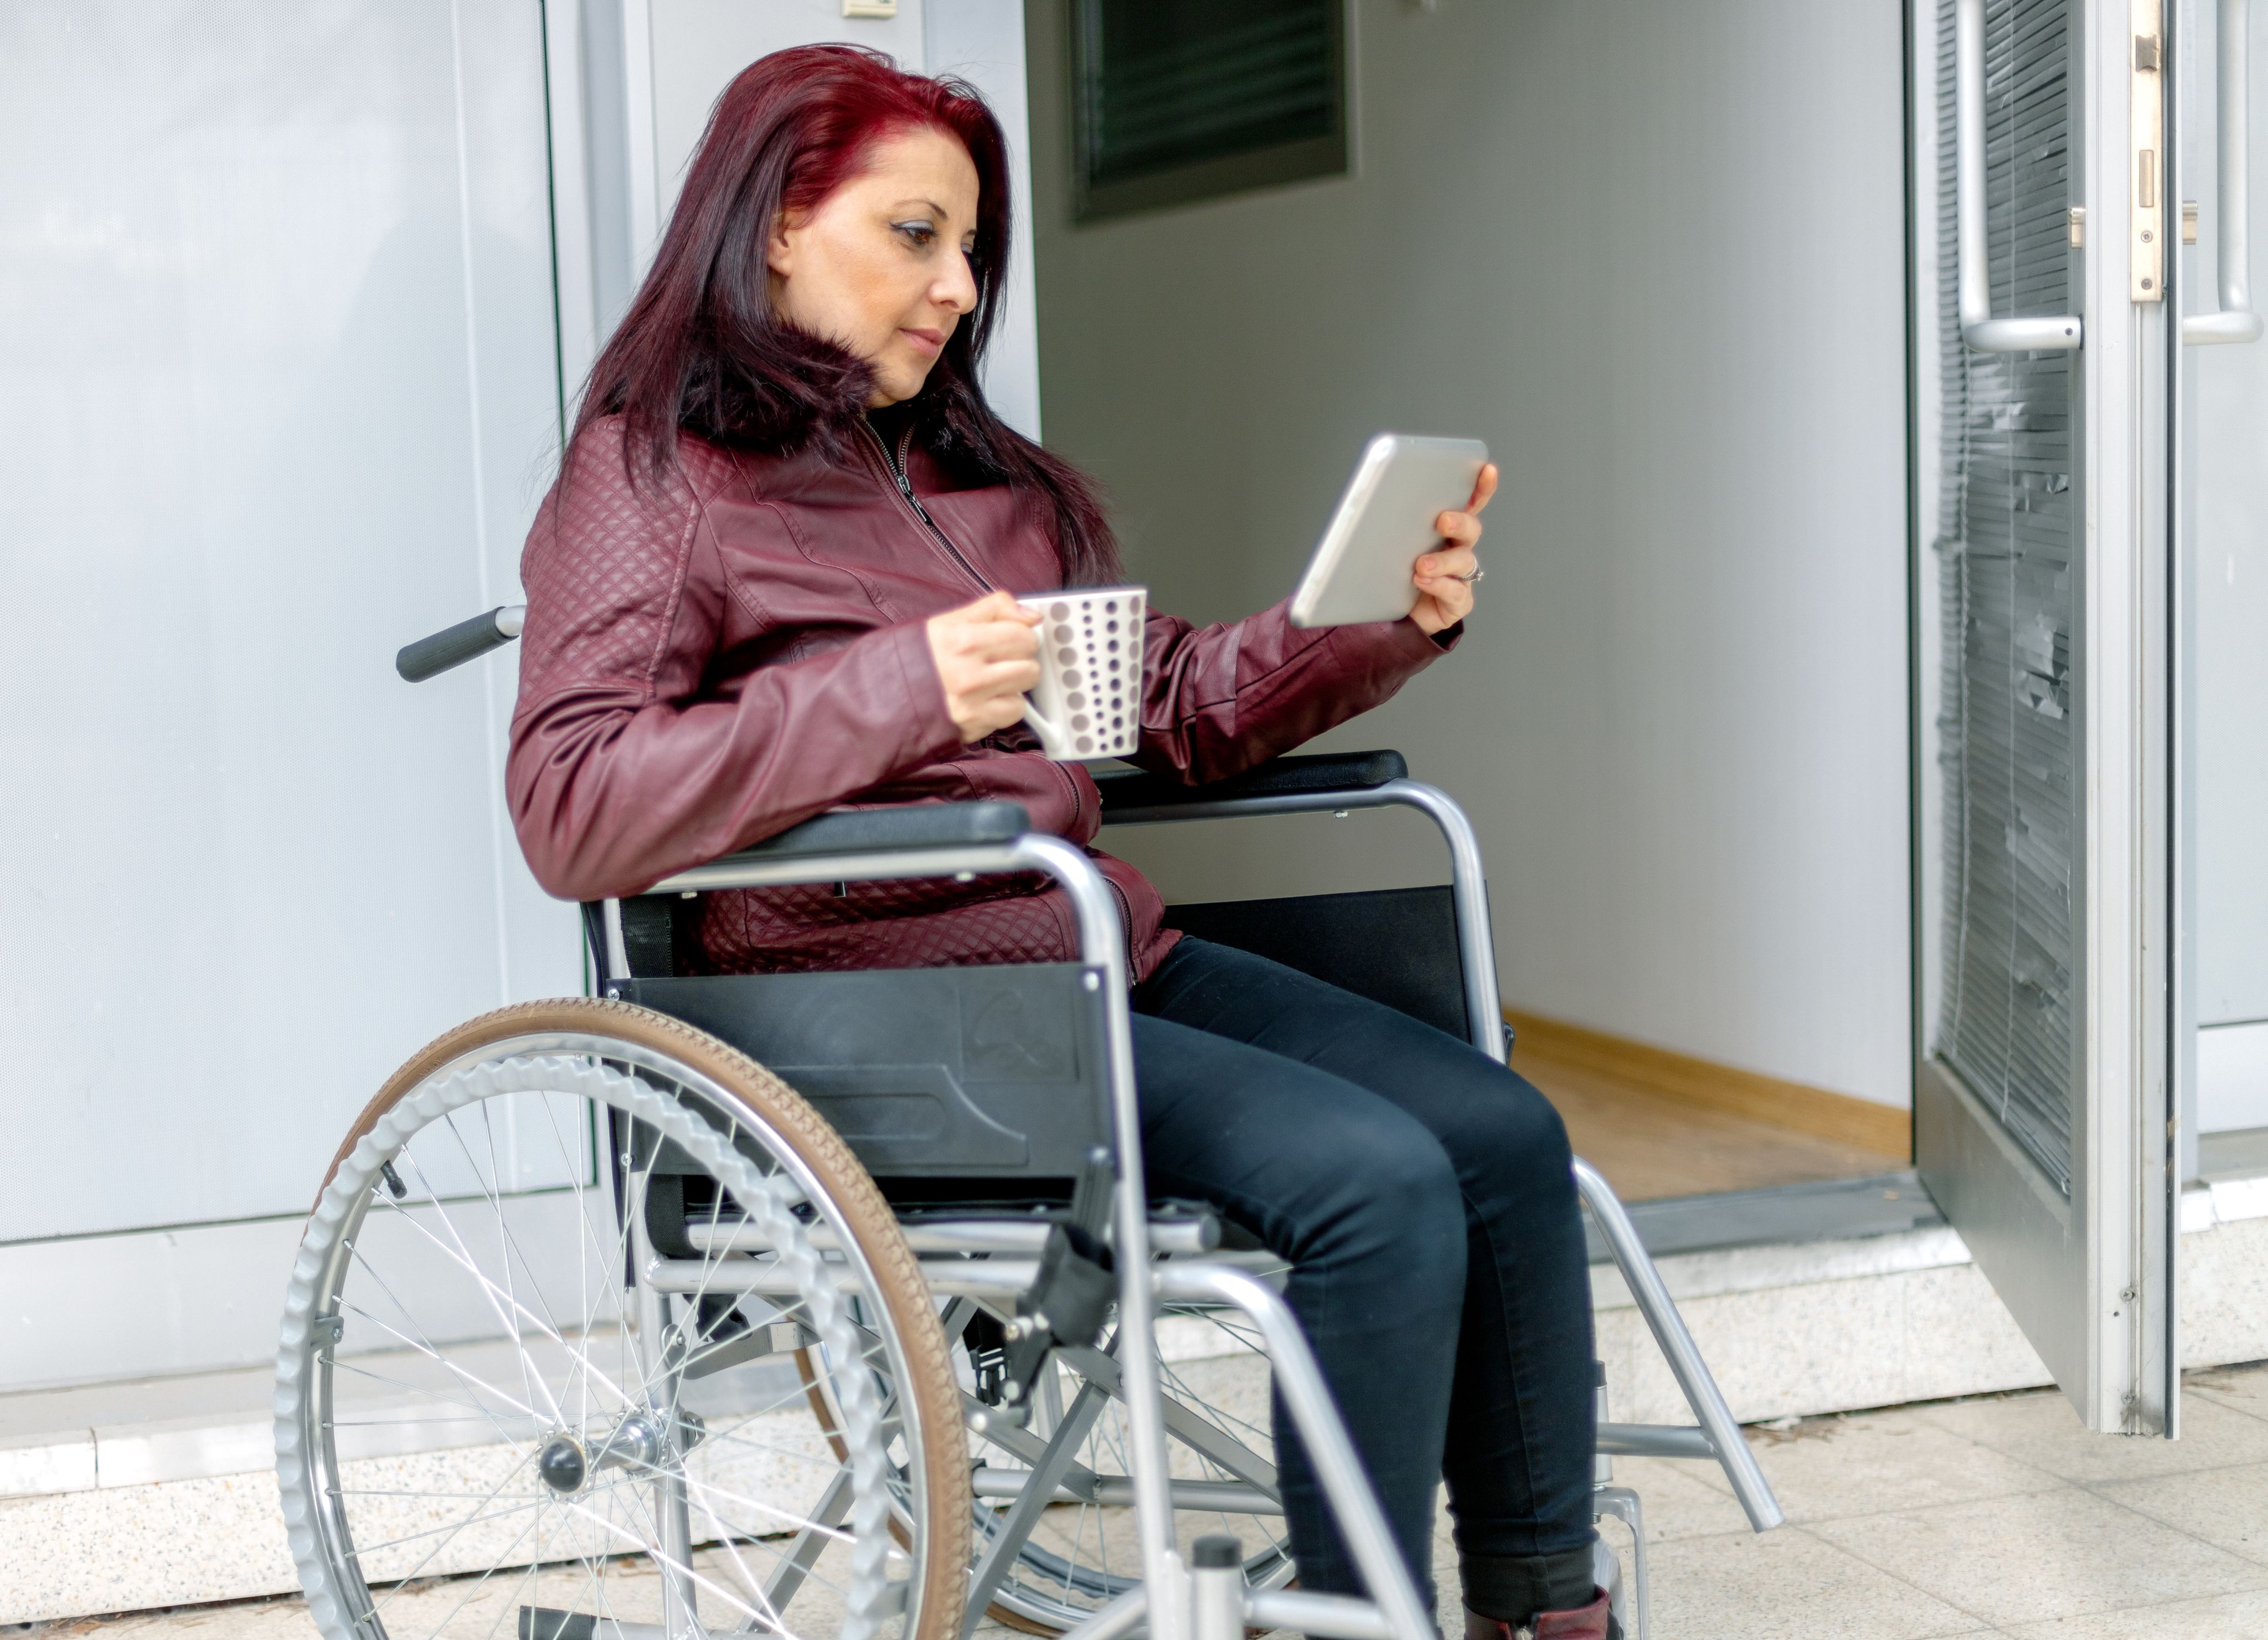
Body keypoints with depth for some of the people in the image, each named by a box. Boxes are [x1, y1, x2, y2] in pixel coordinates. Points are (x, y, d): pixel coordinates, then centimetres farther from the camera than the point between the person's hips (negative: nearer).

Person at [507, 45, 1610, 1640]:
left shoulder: (981, 474, 21)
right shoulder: (652, 477, -2)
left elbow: (1173, 702, 19)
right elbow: (570, 812, -16)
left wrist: (1391, 622, 2)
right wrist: (897, 692, -26)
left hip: (1104, 955, 8)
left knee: (1506, 1133, -8)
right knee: (1377, 1179, -23)